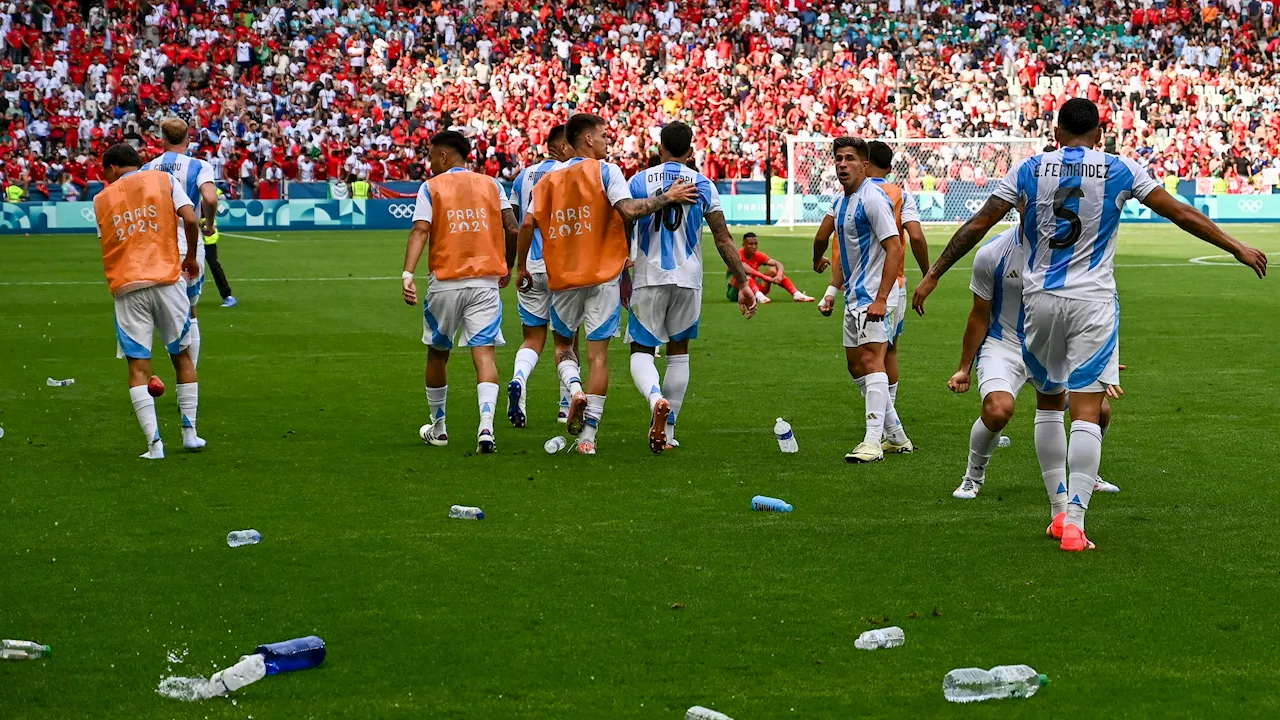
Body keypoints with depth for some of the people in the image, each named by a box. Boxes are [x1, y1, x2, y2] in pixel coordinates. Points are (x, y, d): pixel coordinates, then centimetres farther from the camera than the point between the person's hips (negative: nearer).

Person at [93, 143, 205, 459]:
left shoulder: (102, 199, 12)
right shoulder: (163, 180, 7)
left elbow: (106, 241, 13)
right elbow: (189, 219, -4)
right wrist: (190, 257, 9)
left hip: (126, 287, 0)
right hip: (167, 278, 0)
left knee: (138, 366, 0)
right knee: (182, 355, 16)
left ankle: (154, 442, -11)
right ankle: (190, 432, 16)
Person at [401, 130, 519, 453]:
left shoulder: (431, 188, 2)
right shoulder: (492, 185, 9)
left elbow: (420, 231, -11)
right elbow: (512, 229, 3)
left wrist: (407, 274, -20)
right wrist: (507, 268, 18)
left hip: (446, 282, -1)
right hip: (486, 282, 1)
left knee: (437, 353, 17)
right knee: (484, 353, -5)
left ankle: (438, 428, 29)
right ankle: (486, 426, -25)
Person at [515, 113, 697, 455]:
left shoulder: (549, 178, 8)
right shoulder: (605, 171, -4)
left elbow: (528, 224, 0)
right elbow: (629, 210, -19)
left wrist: (522, 267, 10)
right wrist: (667, 197, -9)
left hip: (562, 277, 3)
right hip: (603, 275, -3)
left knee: (563, 344, 21)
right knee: (598, 354, 1)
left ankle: (574, 389, -11)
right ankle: (588, 436, -3)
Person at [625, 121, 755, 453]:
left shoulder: (639, 181, 0)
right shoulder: (703, 185, 1)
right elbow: (723, 239, -1)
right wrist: (743, 283, 3)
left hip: (648, 278, -1)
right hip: (688, 279, 1)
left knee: (641, 351, 6)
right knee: (679, 352, 16)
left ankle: (655, 398, -27)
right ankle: (667, 430, 17)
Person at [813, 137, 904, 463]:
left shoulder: (872, 199, -15)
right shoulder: (840, 202, 14)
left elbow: (894, 249, -21)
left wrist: (881, 299, -26)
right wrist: (832, 290, 19)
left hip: (873, 296, -10)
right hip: (854, 295, 10)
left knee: (871, 360, -16)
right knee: (856, 366, 13)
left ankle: (873, 442, -20)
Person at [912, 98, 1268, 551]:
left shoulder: (1029, 170, 3)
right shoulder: (1120, 170, 1)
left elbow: (977, 225, 3)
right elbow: (1182, 215, 5)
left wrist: (933, 276, 10)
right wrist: (1238, 248, 15)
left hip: (1041, 298, 2)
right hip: (1093, 301, -2)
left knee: (1049, 402, 18)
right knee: (1087, 411, -4)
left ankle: (1059, 509, 19)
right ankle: (1074, 521, -13)